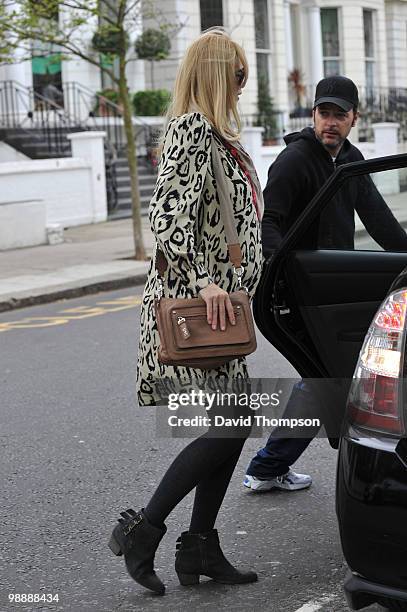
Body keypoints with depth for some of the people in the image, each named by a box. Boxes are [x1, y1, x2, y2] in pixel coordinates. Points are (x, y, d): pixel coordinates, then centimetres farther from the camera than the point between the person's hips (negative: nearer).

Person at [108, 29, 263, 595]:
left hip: (220, 299, 10)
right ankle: (141, 530, 0)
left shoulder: (218, 135, 18)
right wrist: (204, 280, -26)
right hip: (193, 301, -10)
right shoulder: (190, 129, -12)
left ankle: (200, 548, 17)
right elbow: (168, 214, -23)